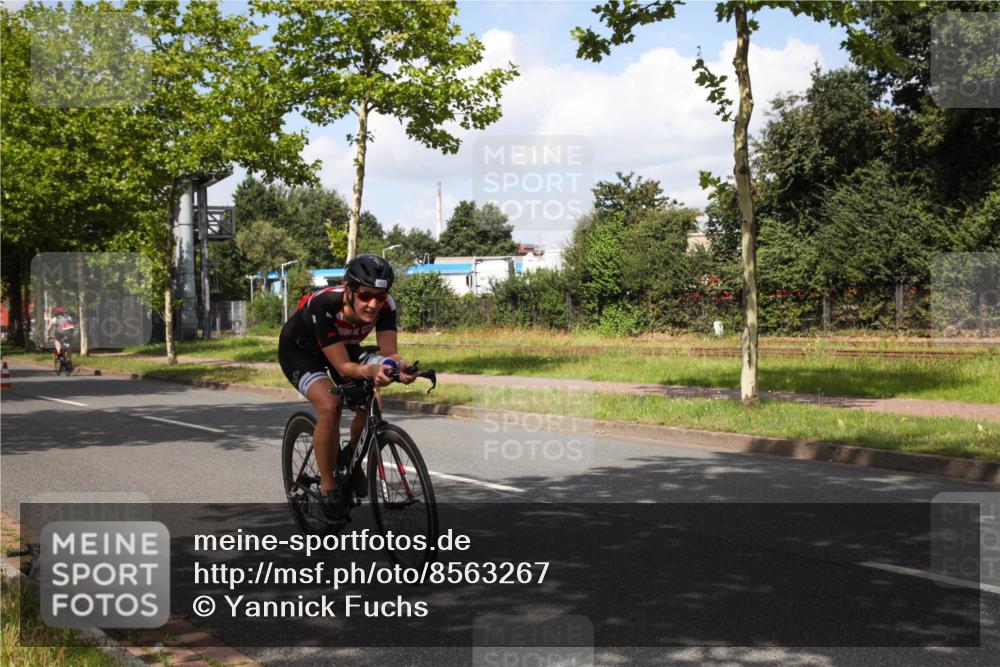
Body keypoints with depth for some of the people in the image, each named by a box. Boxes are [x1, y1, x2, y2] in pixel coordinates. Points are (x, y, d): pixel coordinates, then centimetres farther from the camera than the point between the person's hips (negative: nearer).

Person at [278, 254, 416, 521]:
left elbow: (388, 352, -29)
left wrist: (399, 365, -52)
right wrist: (370, 371, -59)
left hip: (344, 345, 5)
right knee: (330, 405, -29)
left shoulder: (385, 306, -27)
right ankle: (327, 486, -12)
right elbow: (343, 367, -39)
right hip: (299, 349, -5)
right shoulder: (324, 306, -40)